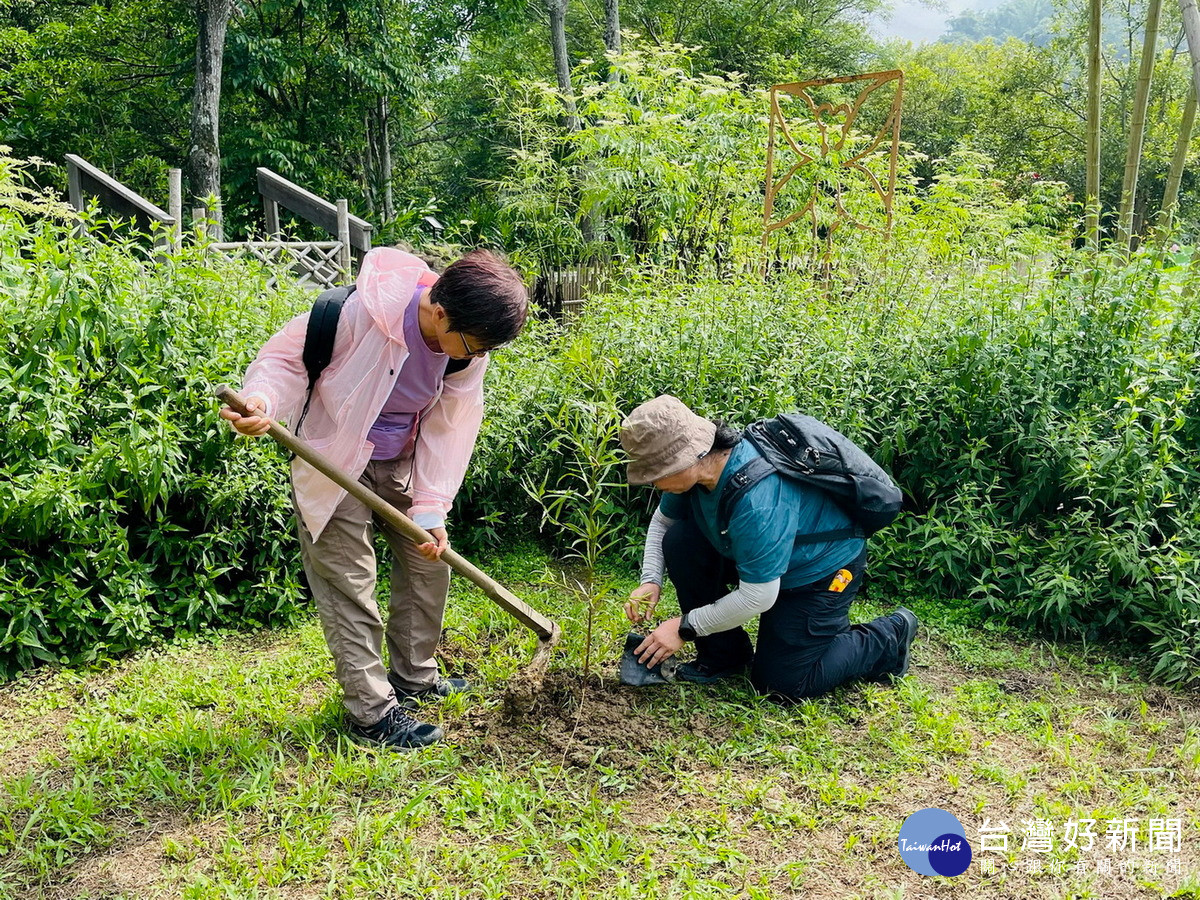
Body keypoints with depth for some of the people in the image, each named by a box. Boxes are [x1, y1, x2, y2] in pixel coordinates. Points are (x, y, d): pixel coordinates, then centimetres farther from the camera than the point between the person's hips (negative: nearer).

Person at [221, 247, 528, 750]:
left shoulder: (470, 346, -14)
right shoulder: (361, 312, -32)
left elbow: (448, 429, -8)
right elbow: (285, 357, -20)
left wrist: (430, 509, -14)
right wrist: (260, 403, -41)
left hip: (400, 461, 6)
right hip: (334, 459, -6)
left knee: (430, 560, 12)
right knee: (349, 584, -5)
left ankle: (413, 677, 32)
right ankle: (372, 714, 7)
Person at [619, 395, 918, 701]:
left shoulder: (757, 501, -41)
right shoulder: (695, 465, -16)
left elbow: (758, 596, -33)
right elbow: (662, 520, 4)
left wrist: (685, 628, -25)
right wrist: (651, 581, -10)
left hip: (823, 570, -8)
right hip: (757, 554, 8)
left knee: (781, 683, -6)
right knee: (679, 541, -13)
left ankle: (890, 636, 15)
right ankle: (722, 655, 5)